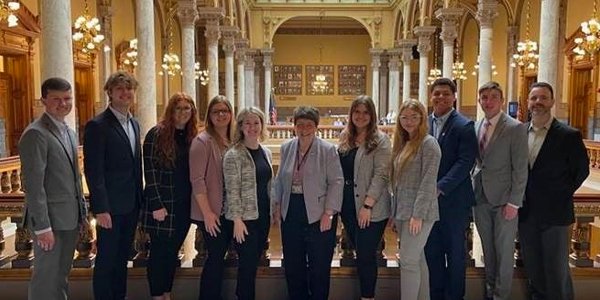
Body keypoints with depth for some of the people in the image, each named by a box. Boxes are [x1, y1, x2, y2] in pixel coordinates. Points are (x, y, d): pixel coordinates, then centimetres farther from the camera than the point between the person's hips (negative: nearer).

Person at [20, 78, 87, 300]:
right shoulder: (35, 133, -14)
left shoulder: (69, 132, 13)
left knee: (62, 273, 17)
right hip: (50, 218, -8)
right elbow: (33, 185, -19)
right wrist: (42, 226, -20)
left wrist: (82, 211, 14)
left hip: (70, 217, 8)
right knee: (47, 276, 3)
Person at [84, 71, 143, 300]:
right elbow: (93, 171, -17)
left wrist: (140, 199, 12)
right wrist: (100, 208, -19)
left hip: (131, 205, 7)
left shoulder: (134, 124, 11)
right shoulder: (97, 125, -13)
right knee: (106, 260, 5)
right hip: (110, 206, -7)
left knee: (122, 257, 17)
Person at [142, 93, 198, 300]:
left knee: (173, 252, 14)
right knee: (159, 252, 5)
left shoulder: (192, 137, 9)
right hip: (163, 203, -5)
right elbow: (150, 172, -12)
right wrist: (156, 205, -17)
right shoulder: (157, 134, -8)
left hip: (184, 204, 5)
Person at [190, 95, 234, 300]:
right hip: (211, 213, -6)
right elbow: (197, 180, -15)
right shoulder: (202, 141, -10)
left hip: (230, 211, 6)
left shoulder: (234, 141, 8)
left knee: (219, 257, 14)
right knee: (216, 257, 1)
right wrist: (207, 212, -17)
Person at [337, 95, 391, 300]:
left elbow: (381, 175, -14)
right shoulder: (345, 138, 10)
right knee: (360, 253, 14)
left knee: (365, 255, -1)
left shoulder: (379, 140, -7)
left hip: (370, 209, -5)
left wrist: (367, 205, -19)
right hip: (348, 205, 6)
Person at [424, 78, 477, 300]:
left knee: (455, 252, 9)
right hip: (428, 199, 4)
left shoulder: (464, 126, -7)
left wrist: (441, 188, -20)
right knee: (432, 251, 13)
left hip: (454, 200, -4)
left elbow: (466, 162, -14)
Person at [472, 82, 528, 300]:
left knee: (504, 250, 6)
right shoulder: (475, 127, 6)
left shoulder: (515, 128, -10)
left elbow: (520, 169, -11)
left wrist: (514, 202, -14)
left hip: (504, 199, -5)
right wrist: (473, 188, 5)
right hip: (480, 198, 5)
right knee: (487, 248, 17)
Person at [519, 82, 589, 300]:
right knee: (532, 267, 16)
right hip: (526, 212, 4)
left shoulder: (569, 135, -9)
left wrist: (562, 194, -3)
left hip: (554, 213, -4)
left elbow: (581, 170, -2)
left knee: (557, 270, 6)